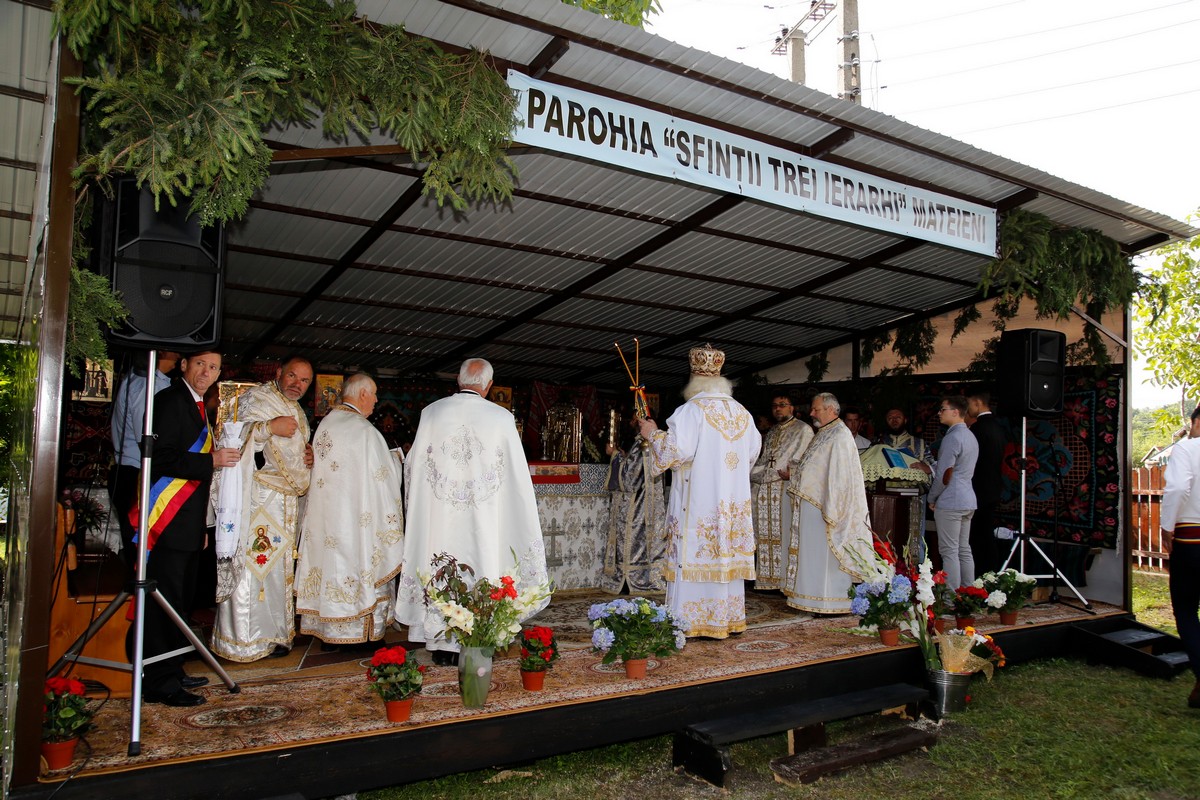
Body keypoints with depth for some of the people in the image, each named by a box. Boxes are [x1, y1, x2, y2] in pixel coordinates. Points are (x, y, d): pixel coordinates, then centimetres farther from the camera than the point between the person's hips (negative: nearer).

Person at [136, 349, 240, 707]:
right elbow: (160, 456, -20)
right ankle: (160, 683, -2)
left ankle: (172, 672, 23)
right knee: (164, 601, -7)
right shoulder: (170, 400, -8)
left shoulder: (197, 407, 20)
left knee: (180, 599, 14)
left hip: (187, 523, 10)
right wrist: (210, 460, -21)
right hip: (169, 522, -10)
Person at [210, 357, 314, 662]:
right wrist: (270, 427, -26)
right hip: (259, 499, -8)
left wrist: (309, 457, 9)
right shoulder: (255, 398, -5)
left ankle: (274, 631, 19)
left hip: (289, 500, 8)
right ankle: (245, 639, 1)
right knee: (256, 565, -8)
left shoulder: (297, 411, 20)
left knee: (279, 566, 11)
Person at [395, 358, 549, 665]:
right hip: (483, 516, -1)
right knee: (481, 568, 8)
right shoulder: (501, 417, -6)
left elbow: (411, 466, 7)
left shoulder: (432, 412, -2)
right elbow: (518, 473, -1)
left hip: (439, 515, 2)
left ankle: (442, 645, 17)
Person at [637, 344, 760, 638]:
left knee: (695, 556, -3)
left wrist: (653, 434, -1)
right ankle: (728, 618, 17)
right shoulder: (742, 412, 10)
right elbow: (753, 451, 16)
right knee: (727, 557, 11)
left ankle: (693, 621, -1)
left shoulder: (692, 410, -10)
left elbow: (678, 449, -18)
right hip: (733, 501, 6)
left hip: (697, 500, -6)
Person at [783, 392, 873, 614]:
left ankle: (833, 603, 5)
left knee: (827, 554, -4)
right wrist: (793, 470, 9)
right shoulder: (824, 434, 16)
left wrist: (830, 510, -23)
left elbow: (840, 476, -20)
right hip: (813, 505, 10)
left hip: (824, 506, -10)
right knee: (815, 553, 12)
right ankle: (819, 600, 20)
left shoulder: (840, 436, -15)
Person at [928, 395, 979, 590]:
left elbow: (945, 474, -16)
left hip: (950, 502, -10)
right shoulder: (970, 437, 15)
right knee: (964, 549, 13)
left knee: (949, 551, -6)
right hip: (968, 501, 10)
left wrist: (932, 498, -4)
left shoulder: (952, 438, -15)